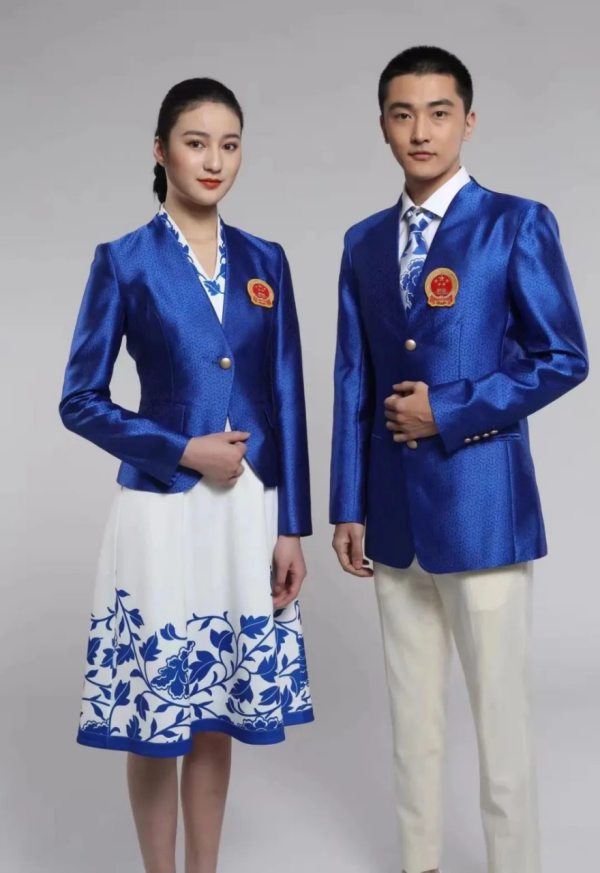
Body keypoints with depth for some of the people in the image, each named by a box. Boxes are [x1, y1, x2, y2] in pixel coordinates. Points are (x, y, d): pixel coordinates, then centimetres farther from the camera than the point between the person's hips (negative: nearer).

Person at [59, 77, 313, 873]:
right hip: (163, 510, -3)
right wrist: (184, 452, -13)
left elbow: (286, 400, 6)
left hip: (250, 512, 3)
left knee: (218, 715, 13)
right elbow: (80, 401, -3)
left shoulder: (264, 262, 7)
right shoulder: (124, 261, -3)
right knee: (156, 716, 7)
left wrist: (291, 527, 2)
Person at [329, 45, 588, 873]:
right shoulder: (365, 241, 11)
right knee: (412, 711, 14)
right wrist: (348, 506, 7)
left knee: (500, 711, 2)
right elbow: (353, 379, 10)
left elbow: (562, 359, -6)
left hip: (480, 503, -5)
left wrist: (449, 413, -12)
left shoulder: (517, 224, -3)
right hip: (394, 510, 5)